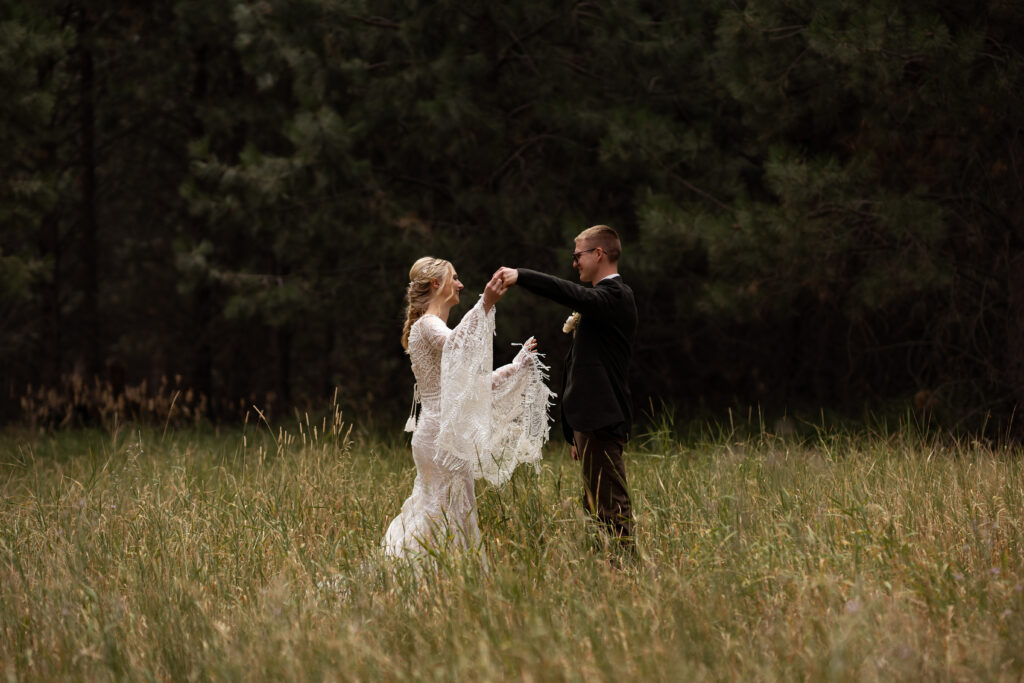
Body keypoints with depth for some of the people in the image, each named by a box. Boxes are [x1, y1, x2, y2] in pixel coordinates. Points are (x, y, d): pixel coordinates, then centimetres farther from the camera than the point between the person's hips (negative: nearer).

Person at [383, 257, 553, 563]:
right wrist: (485, 304, -45)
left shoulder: (437, 329, 23)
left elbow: (476, 383, 25)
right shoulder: (427, 325, -8)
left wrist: (520, 363, 26)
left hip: (449, 434, 10)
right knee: (450, 515, -10)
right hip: (441, 434, -10)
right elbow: (452, 344, -34)